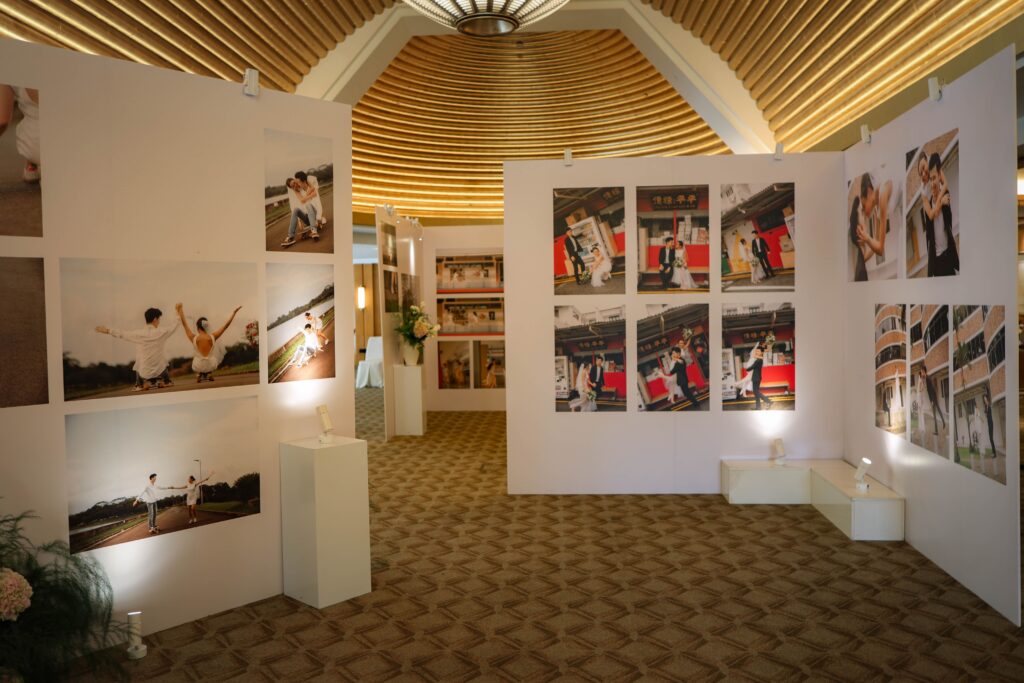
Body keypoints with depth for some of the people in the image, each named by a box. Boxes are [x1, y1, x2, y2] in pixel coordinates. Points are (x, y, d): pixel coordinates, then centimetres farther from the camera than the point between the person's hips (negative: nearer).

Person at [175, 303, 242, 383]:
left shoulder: (194, 338, -14)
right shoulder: (213, 337, -14)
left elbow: (184, 324, -4)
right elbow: (226, 325, -7)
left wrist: (180, 310, 7)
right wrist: (234, 312, 1)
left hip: (198, 367, 1)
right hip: (211, 366, -1)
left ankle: (199, 374, 21)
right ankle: (209, 374, 27)